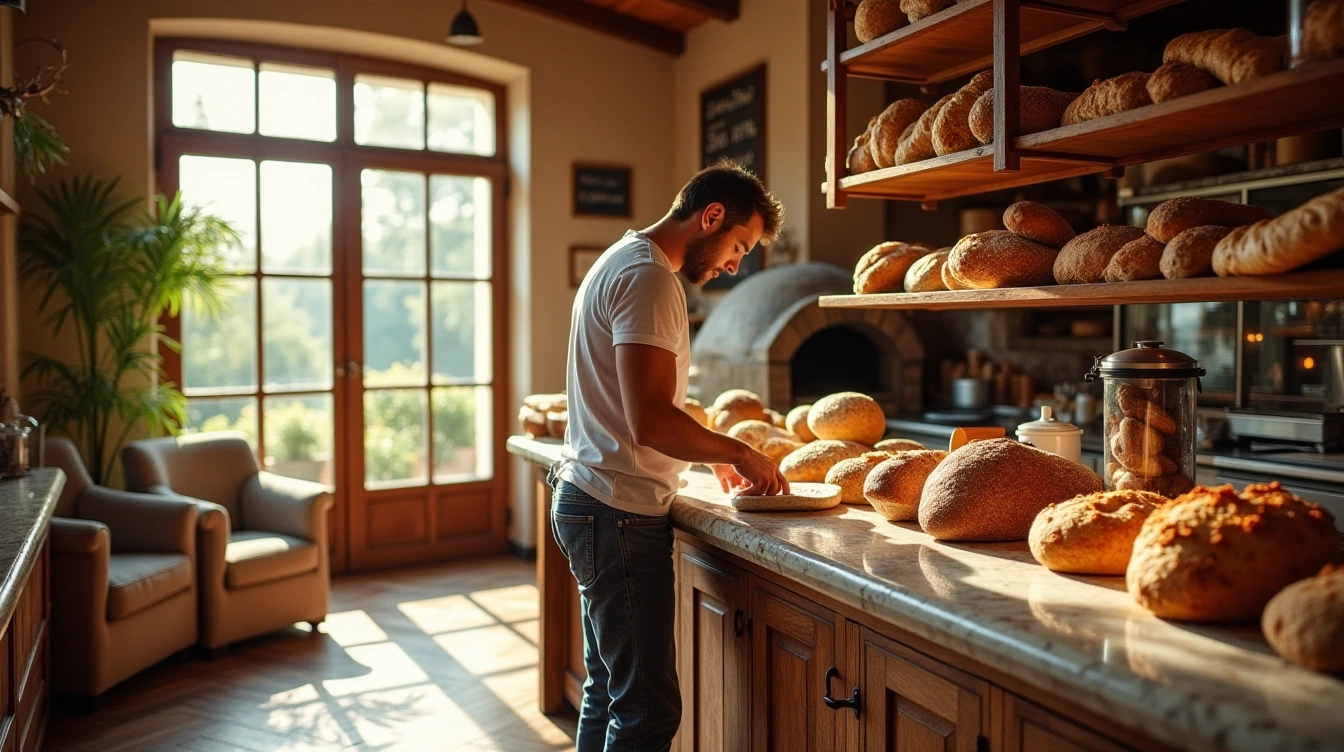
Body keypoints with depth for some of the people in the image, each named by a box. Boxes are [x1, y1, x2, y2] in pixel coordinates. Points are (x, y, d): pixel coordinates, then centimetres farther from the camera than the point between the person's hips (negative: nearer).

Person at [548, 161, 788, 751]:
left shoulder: (624, 261, 17)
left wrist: (715, 456, 15)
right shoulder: (648, 277, -16)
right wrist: (738, 453, -10)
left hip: (591, 501, 11)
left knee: (610, 691, 18)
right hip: (619, 512, -11)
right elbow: (650, 422, -25)